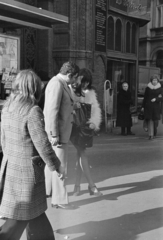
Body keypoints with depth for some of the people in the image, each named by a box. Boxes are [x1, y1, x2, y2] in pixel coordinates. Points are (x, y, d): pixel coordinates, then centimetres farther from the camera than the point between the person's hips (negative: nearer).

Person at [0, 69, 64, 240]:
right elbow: (42, 144, -19)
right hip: (27, 170, -8)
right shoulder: (32, 111, -20)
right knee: (20, 218, 5)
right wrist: (56, 166, -5)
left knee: (35, 211, 22)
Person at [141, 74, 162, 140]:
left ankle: (154, 133, 23)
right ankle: (150, 135, -3)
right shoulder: (148, 88, 5)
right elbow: (145, 98, 9)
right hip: (148, 106, 0)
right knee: (150, 120, -6)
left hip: (156, 107, 0)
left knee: (155, 120, 0)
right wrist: (143, 106, 7)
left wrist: (156, 99, -17)